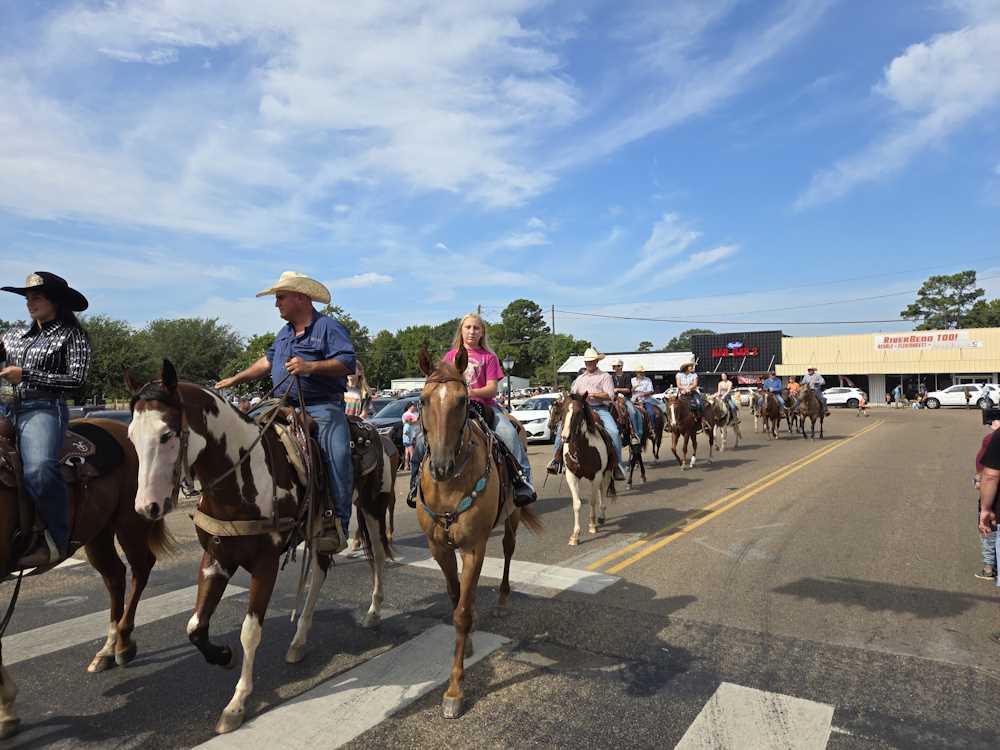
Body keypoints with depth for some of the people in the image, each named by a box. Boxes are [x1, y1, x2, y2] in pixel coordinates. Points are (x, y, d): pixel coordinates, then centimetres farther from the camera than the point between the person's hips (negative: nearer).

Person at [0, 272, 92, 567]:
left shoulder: (73, 336, 3)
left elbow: (76, 381, -7)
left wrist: (25, 375, -10)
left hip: (44, 409, -7)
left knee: (39, 468, -31)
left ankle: (55, 540, -18)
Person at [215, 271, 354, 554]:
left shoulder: (329, 327, -4)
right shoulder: (284, 333, 22)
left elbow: (348, 363, -15)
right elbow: (268, 361, 37)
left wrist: (310, 366, -25)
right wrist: (236, 380, 37)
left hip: (323, 407, -8)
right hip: (284, 407, 8)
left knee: (338, 456, -27)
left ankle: (338, 526, -23)